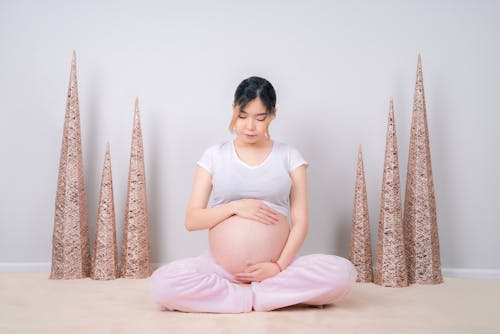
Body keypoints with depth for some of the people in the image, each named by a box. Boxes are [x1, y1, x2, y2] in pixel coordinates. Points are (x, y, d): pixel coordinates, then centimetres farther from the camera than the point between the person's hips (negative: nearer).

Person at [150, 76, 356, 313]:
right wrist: (234, 207, -12)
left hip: (277, 265, -1)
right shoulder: (214, 156, 9)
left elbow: (300, 221, 2)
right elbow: (191, 220, 4)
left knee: (343, 272, -26)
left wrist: (279, 266, -12)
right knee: (162, 284, -28)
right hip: (221, 266, 1)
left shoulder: (289, 156, 8)